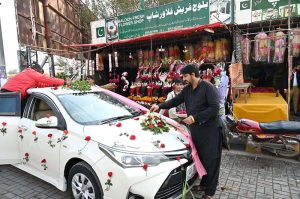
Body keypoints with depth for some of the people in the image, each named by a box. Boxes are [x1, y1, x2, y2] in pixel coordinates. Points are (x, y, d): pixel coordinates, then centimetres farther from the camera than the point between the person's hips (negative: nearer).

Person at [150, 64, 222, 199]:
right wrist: (160, 106, 3)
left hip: (210, 129, -6)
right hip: (195, 129, 6)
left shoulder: (208, 87, -13)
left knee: (210, 160, 4)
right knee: (200, 158, 15)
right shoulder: (187, 90, 9)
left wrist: (194, 117, -22)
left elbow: (214, 108, -19)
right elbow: (175, 101, 14)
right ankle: (204, 184, 34)